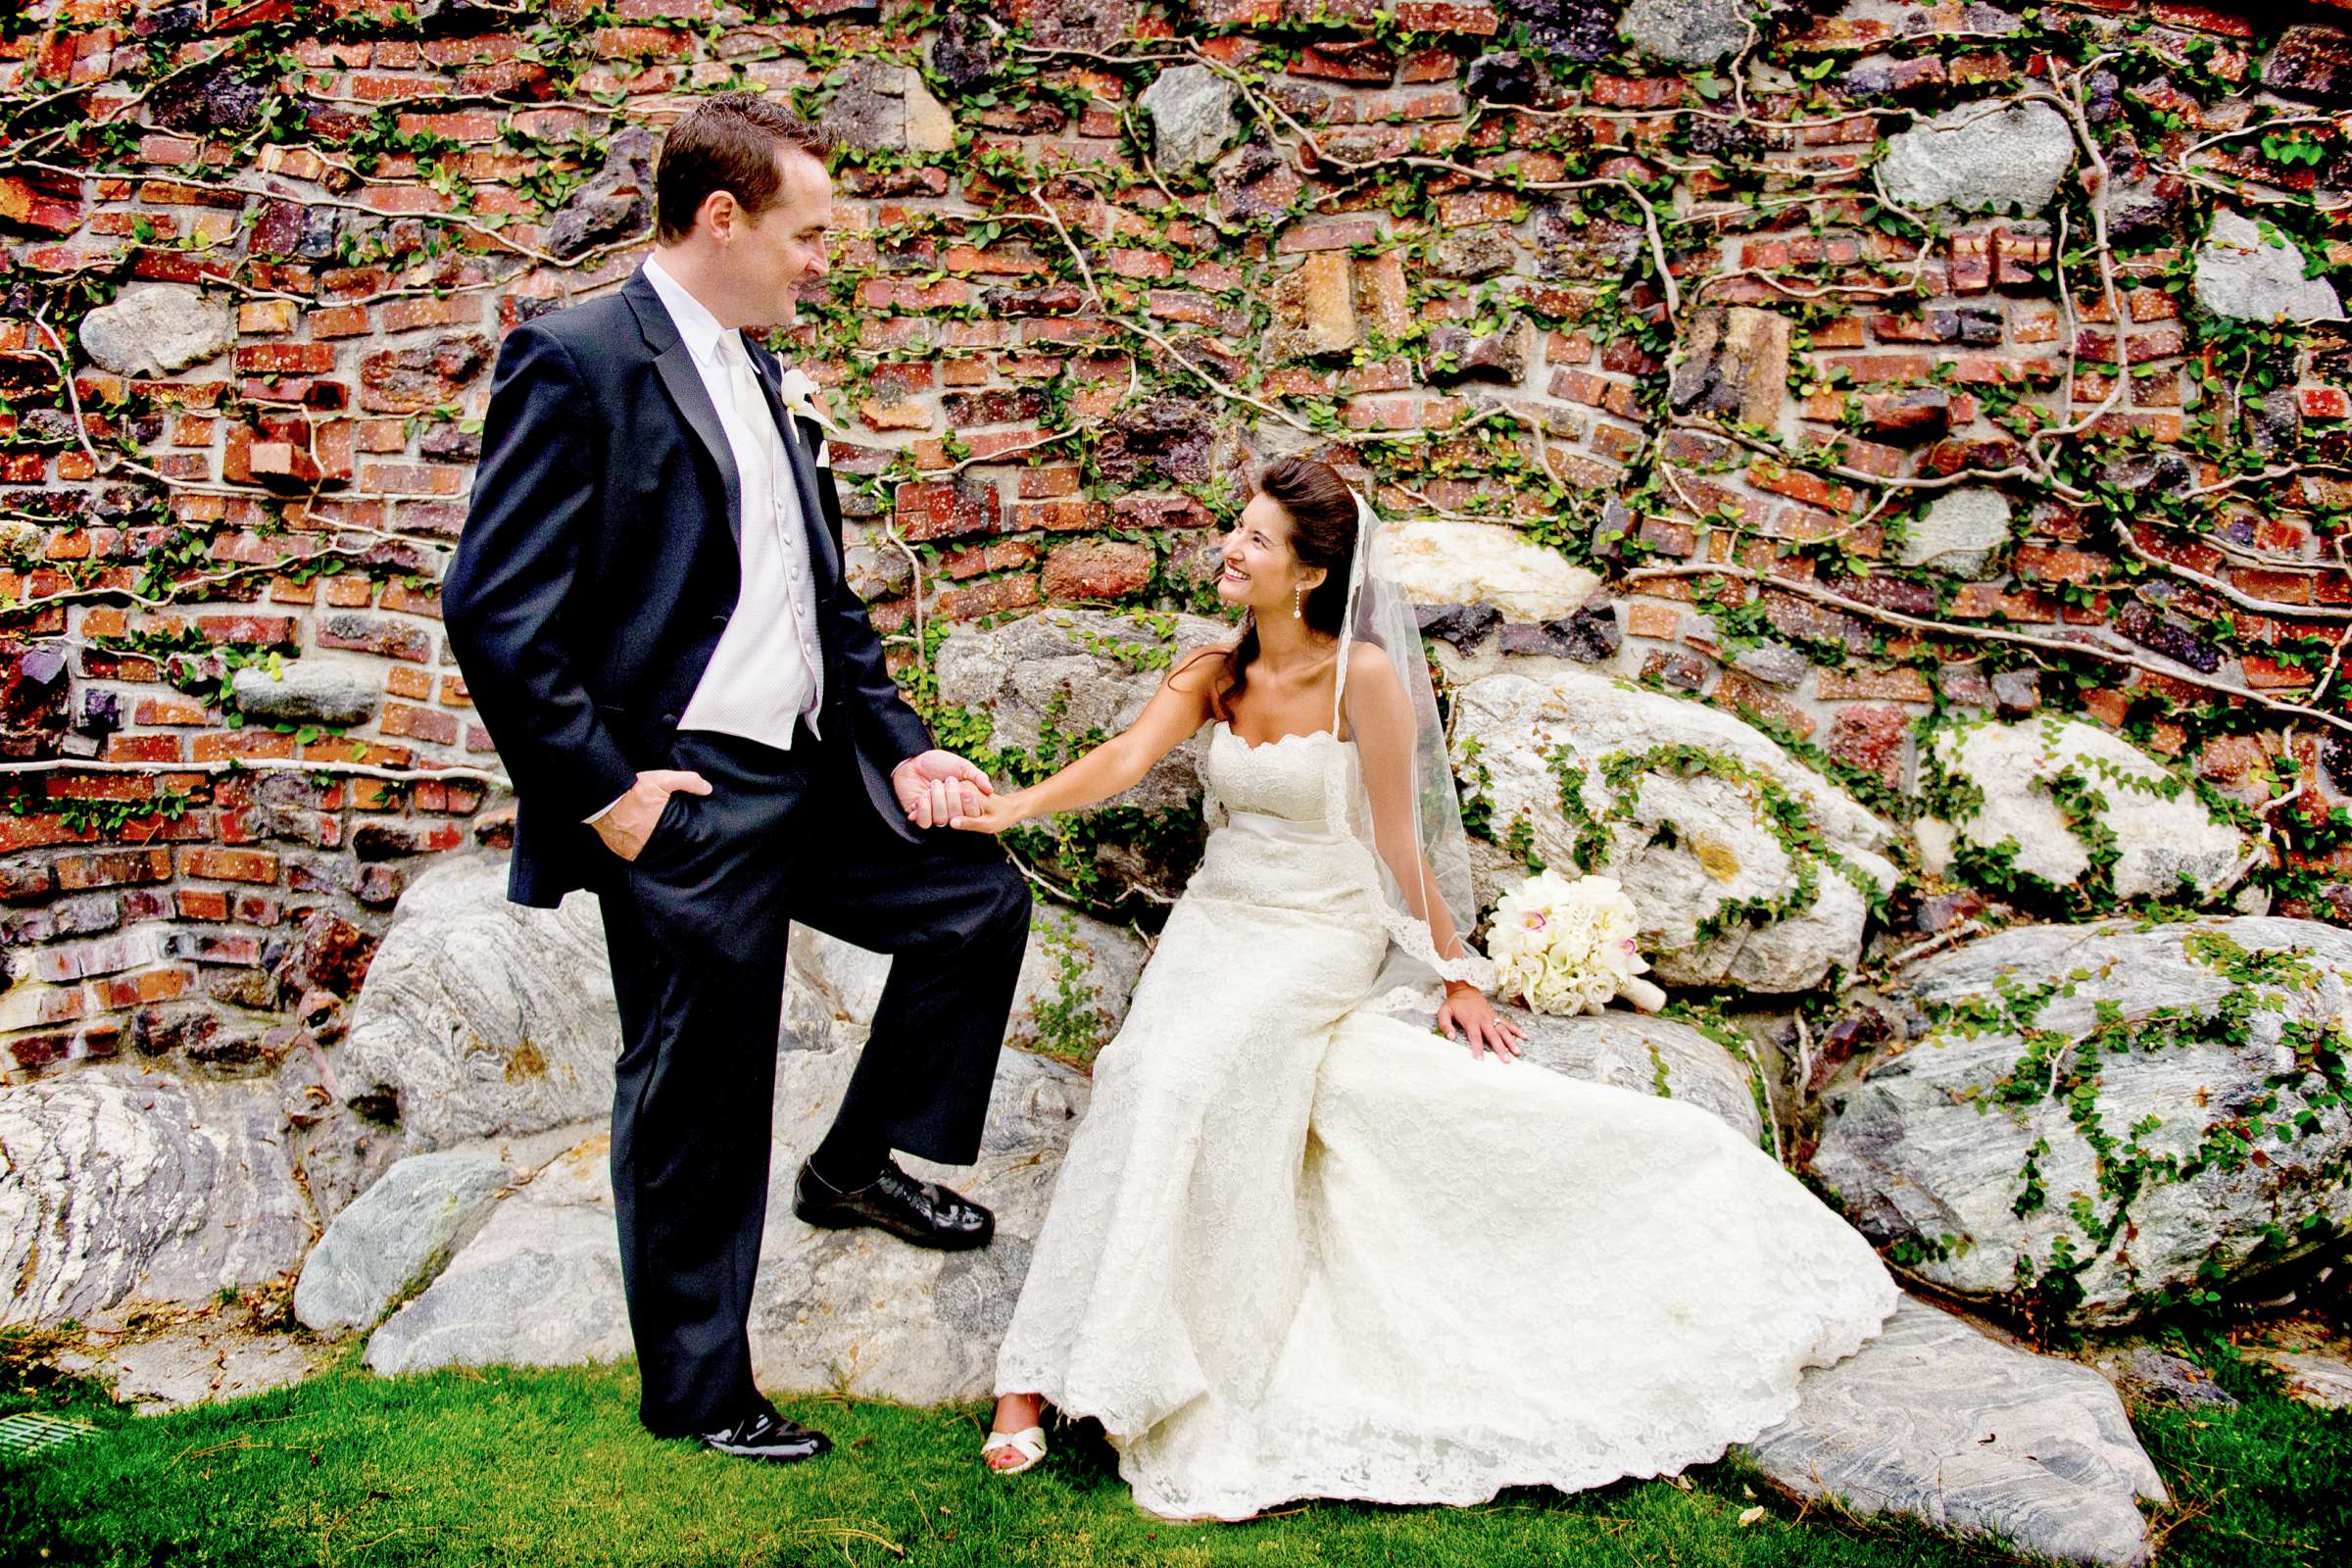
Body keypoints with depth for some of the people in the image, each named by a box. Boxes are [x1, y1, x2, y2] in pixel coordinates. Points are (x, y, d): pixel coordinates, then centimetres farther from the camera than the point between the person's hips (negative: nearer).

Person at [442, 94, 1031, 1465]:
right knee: (695, 1112, 4)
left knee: (981, 896, 13)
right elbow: (495, 607, -18)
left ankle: (863, 1161, 27)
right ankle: (697, 1393, 22)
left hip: (811, 779, 8)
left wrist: (899, 743, 8)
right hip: (684, 807, -8)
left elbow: (828, 604, 18)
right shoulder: (576, 362, -12)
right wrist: (602, 784, -18)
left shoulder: (764, 377, 14)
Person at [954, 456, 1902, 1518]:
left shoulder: (1364, 674, -11)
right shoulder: (1215, 675, 5)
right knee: (1147, 1073, -22)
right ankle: (1036, 1373, -19)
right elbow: (1123, 761, -9)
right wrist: (1014, 804, -26)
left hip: (1318, 942, -5)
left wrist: (1458, 975, 0)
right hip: (1212, 924, 5)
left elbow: (1399, 843, -6)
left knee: (1194, 1069, -30)